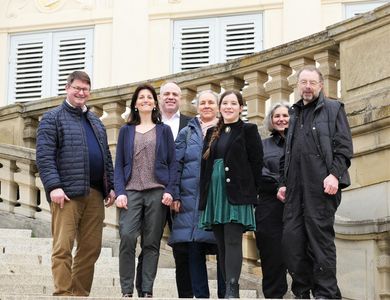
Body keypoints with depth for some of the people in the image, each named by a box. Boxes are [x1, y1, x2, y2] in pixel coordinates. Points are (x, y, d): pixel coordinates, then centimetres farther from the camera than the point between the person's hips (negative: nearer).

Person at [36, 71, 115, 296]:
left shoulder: (96, 121, 23)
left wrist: (111, 186, 14)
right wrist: (53, 186, -17)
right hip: (67, 193, -6)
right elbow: (44, 156, -7)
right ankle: (64, 294, -5)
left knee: (91, 248, 4)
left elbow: (107, 157, 24)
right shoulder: (53, 118, 3)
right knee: (63, 247, -8)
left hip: (95, 193, 6)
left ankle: (80, 293, 11)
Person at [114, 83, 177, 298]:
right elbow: (119, 164, 8)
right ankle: (126, 290, -9)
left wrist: (169, 191, -6)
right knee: (127, 237, -16)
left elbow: (172, 163, 7)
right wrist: (119, 192, -5)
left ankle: (147, 291, 5)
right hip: (131, 191, 0)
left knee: (151, 242, 1)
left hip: (157, 192, 0)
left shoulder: (164, 130, 12)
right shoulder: (126, 131, 14)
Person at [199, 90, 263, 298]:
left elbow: (256, 162, -3)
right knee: (221, 243, 5)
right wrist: (205, 194, 7)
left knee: (232, 241, -13)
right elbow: (205, 164, 15)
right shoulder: (212, 133, 17)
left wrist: (250, 192, -6)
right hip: (214, 193, 6)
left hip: (236, 194, -6)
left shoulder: (248, 130, 2)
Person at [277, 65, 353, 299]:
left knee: (320, 238, -5)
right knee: (292, 238, 1)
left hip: (321, 186, -5)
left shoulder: (333, 109, 5)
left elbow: (344, 147, -4)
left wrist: (335, 174, -16)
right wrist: (284, 183, 17)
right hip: (296, 188, 6)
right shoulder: (295, 114, 22)